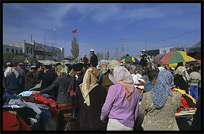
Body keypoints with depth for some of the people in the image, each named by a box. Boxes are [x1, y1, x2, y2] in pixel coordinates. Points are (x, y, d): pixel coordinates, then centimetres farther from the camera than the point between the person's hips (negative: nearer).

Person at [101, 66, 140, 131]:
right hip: (129, 126, 4)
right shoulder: (135, 91, 0)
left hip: (115, 124, -4)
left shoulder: (114, 88, -12)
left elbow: (106, 108, -6)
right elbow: (136, 110, 9)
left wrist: (102, 118, 12)